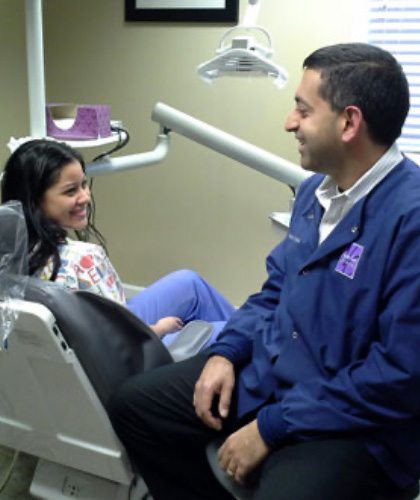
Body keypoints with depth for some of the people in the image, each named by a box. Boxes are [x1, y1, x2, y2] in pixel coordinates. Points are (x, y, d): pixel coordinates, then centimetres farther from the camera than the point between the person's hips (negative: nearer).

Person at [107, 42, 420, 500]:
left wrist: (272, 427, -20)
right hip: (264, 372, 8)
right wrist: (226, 352, -1)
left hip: (355, 422, -7)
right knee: (132, 405, 8)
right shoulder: (316, 188, 5)